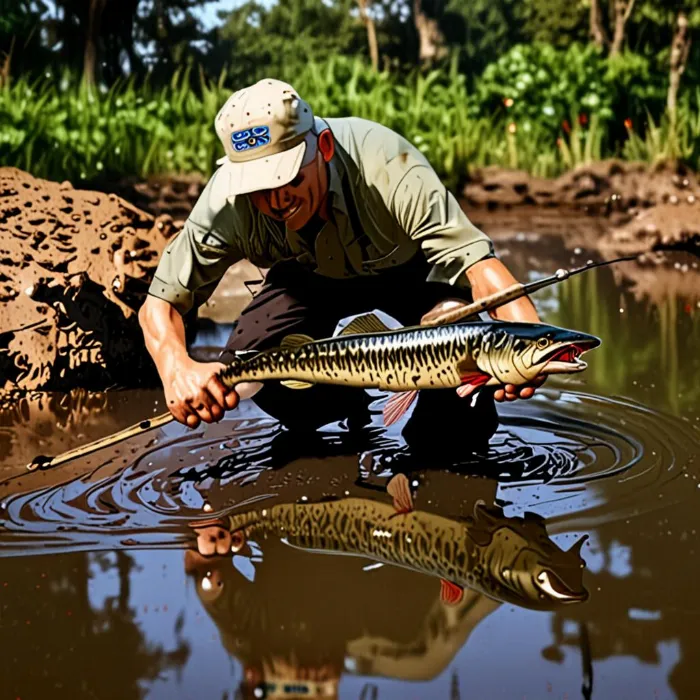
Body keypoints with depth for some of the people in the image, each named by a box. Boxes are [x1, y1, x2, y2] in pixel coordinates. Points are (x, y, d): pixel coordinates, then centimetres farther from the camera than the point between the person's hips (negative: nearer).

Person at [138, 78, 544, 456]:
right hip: (311, 277, 3)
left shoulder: (388, 168, -41)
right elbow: (161, 302, -26)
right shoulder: (227, 204, -33)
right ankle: (344, 413, 12)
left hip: (410, 268, -2)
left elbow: (477, 260, -48)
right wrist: (177, 368, -50)